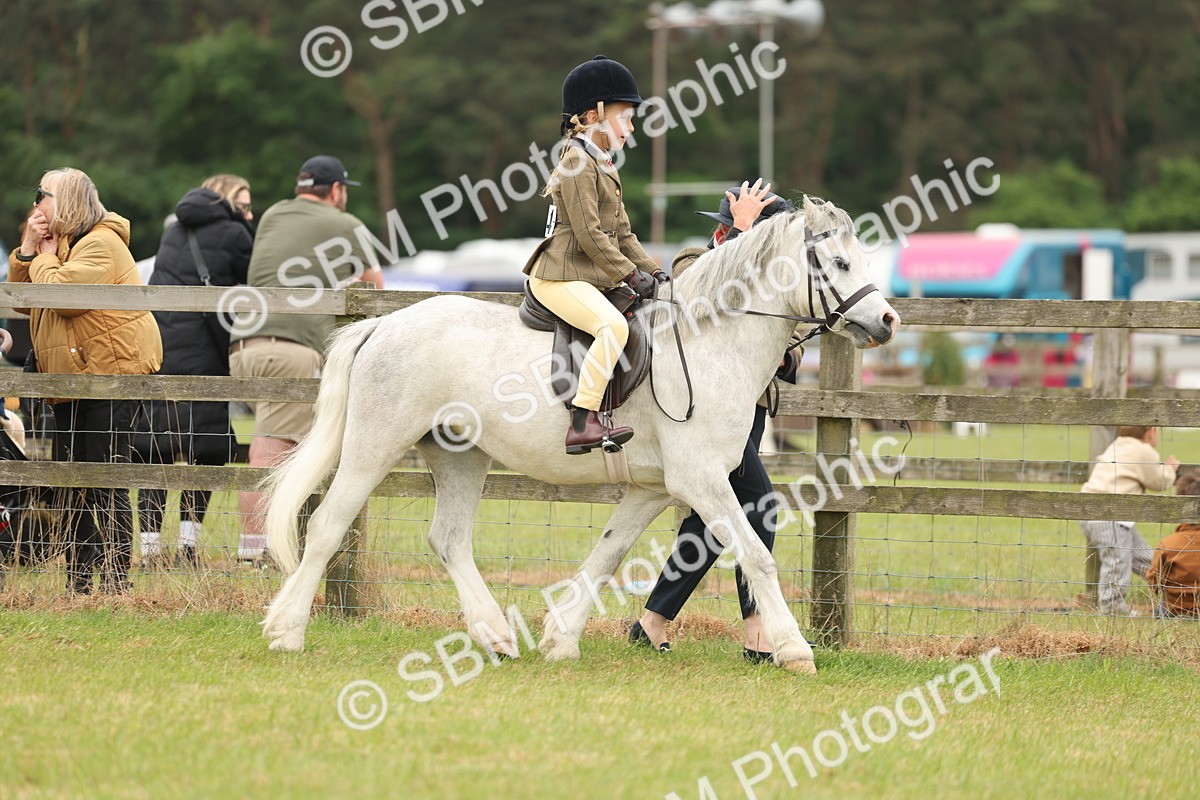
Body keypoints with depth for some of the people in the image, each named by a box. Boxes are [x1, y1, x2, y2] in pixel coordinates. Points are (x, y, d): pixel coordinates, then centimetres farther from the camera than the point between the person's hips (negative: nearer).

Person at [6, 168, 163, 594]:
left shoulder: (100, 244, -13)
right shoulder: (58, 244, 18)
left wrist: (45, 255, -9)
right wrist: (27, 251, 2)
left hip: (112, 371, -10)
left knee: (105, 484, -10)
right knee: (75, 488, 10)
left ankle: (116, 579, -7)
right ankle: (78, 584, 14)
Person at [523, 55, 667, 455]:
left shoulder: (604, 167, 20)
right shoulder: (578, 163, -12)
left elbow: (622, 234, 21)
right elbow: (590, 234, -19)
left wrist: (652, 271, 8)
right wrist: (631, 274, -17)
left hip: (591, 278, 11)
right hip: (559, 276, -11)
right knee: (613, 325, -31)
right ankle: (582, 423, -35)